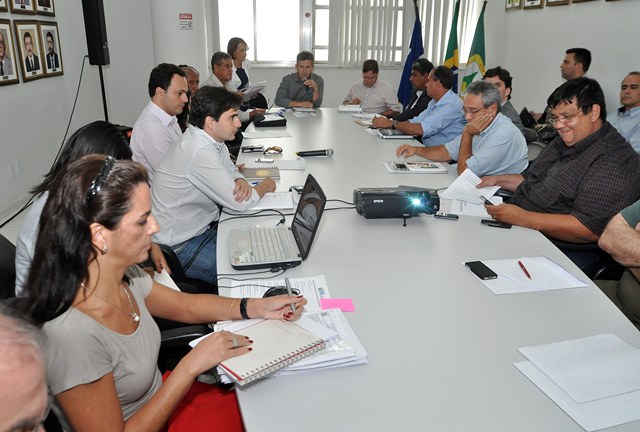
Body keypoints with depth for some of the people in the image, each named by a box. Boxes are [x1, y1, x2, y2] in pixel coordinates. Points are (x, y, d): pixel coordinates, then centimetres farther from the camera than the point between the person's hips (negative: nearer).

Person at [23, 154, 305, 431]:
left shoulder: (125, 276, -10)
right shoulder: (72, 333, -33)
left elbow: (185, 305, 6)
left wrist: (257, 307, -7)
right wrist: (193, 364, -26)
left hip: (159, 403, 6)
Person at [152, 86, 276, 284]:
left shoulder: (213, 139, 0)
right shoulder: (200, 152, -29)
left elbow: (230, 169, 17)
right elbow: (240, 203, -24)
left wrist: (240, 181, -8)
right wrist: (265, 186, -4)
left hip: (202, 227, 9)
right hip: (179, 246, -9)